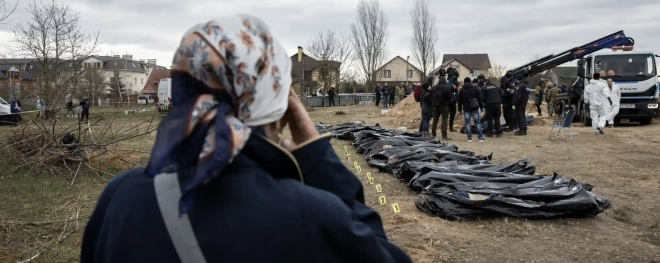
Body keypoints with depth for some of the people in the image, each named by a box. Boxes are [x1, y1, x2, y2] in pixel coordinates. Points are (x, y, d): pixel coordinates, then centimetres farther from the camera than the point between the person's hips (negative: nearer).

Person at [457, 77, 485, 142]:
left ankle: (469, 138, -1)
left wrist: (460, 109, 11)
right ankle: (480, 137, 2)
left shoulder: (461, 90, 4)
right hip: (474, 108, 0)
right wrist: (481, 107, 6)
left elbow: (460, 101, 6)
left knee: (467, 123, 4)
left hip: (466, 109, 0)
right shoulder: (476, 89, 2)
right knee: (477, 122, 5)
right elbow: (480, 99, 1)